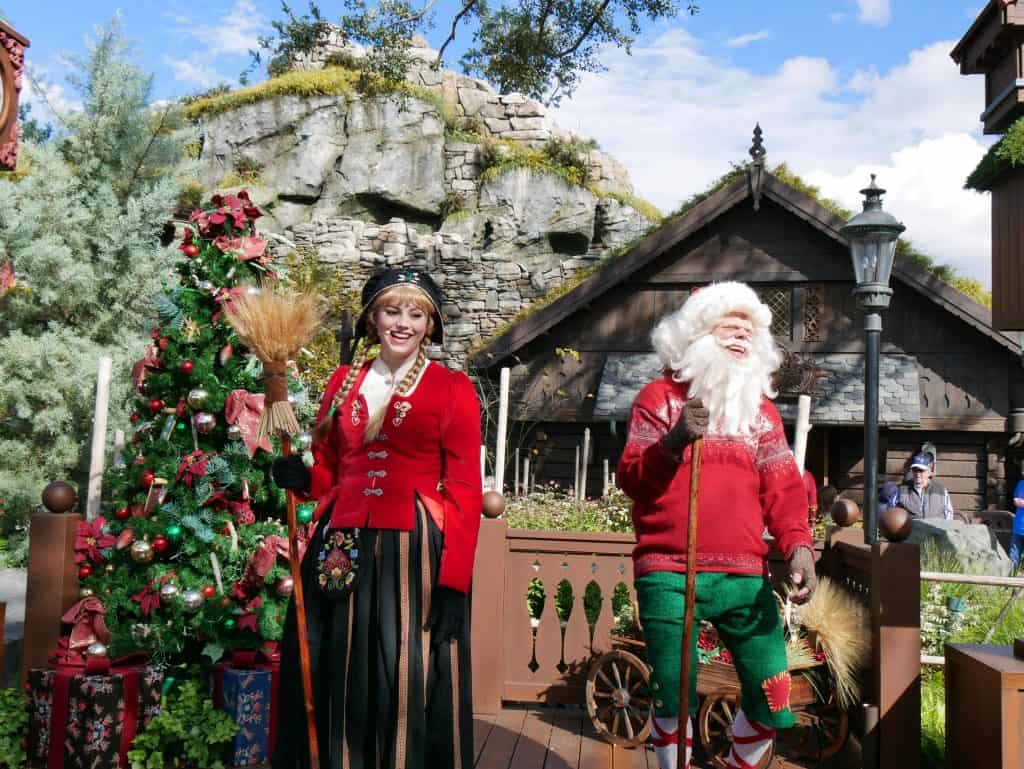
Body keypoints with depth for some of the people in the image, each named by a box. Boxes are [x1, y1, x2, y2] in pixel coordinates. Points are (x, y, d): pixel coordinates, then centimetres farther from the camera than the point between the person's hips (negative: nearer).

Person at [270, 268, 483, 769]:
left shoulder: (452, 388, 0)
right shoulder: (344, 381, 12)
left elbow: (465, 493, -5)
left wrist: (454, 583, -12)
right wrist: (300, 478, -5)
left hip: (415, 554, -4)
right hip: (343, 554, 4)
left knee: (409, 686, 0)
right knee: (339, 686, 10)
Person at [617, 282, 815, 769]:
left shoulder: (761, 408, 16)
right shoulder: (660, 395, 5)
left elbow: (783, 488, 7)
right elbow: (630, 479, -2)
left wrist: (797, 546, -9)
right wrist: (674, 442, -20)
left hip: (744, 577, 4)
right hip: (668, 575, -3)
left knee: (773, 698, 5)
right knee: (674, 698, -3)